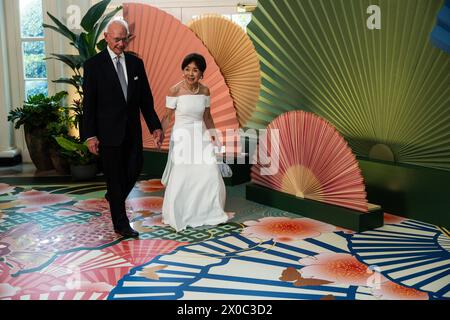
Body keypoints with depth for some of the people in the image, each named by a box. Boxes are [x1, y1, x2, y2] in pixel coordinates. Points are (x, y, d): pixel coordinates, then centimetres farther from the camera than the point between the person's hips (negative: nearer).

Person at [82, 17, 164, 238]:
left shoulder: (136, 63, 6)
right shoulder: (93, 65, -6)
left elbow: (146, 99, 8)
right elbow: (88, 103, -7)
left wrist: (155, 126, 2)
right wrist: (90, 135, -12)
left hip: (132, 129, 4)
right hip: (108, 131, -4)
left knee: (134, 168, 8)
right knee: (114, 175, 4)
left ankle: (114, 196, 39)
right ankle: (121, 224, 15)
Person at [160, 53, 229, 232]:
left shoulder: (205, 91, 2)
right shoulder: (175, 91, -11)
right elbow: (167, 116, -6)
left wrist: (212, 134, 2)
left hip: (201, 136, 4)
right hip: (182, 137, -4)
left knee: (211, 176, 1)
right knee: (180, 179, -2)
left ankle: (206, 213, 22)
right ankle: (176, 216, 19)